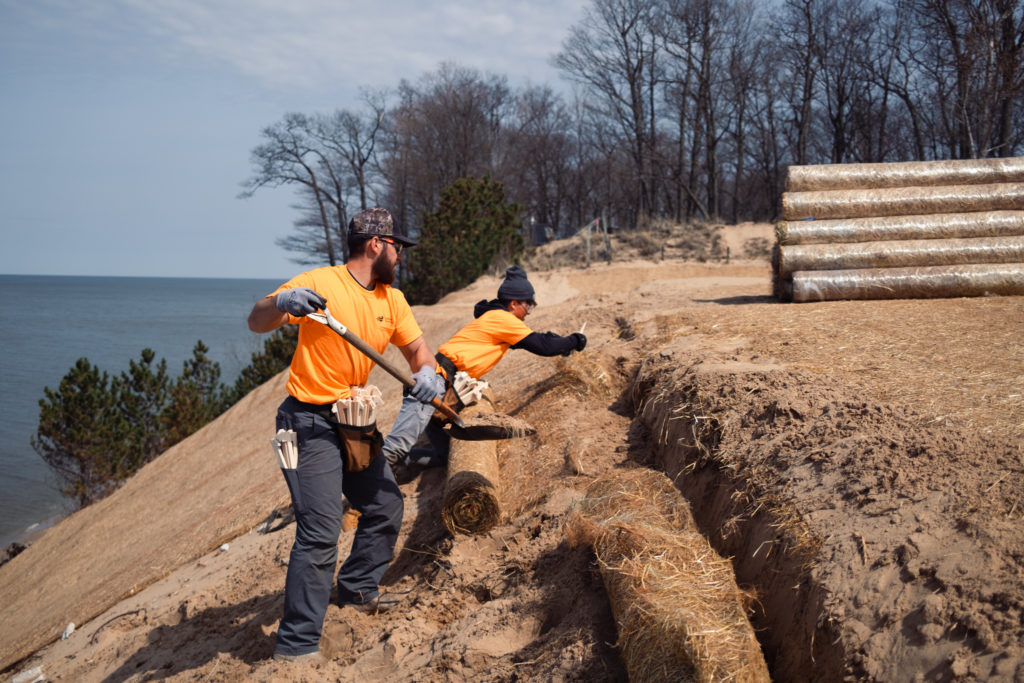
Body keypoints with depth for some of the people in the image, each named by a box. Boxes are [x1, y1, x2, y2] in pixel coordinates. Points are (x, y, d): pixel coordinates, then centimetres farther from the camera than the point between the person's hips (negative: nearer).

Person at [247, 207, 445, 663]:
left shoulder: (391, 299, 7)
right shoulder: (320, 284, -15)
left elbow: (415, 345, 10)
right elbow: (257, 323, -20)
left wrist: (427, 372, -14)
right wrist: (281, 303, -45)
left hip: (355, 423, 8)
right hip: (310, 424, -8)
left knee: (386, 506, 18)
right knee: (320, 532, -14)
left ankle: (358, 589, 40)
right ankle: (296, 646, -6)